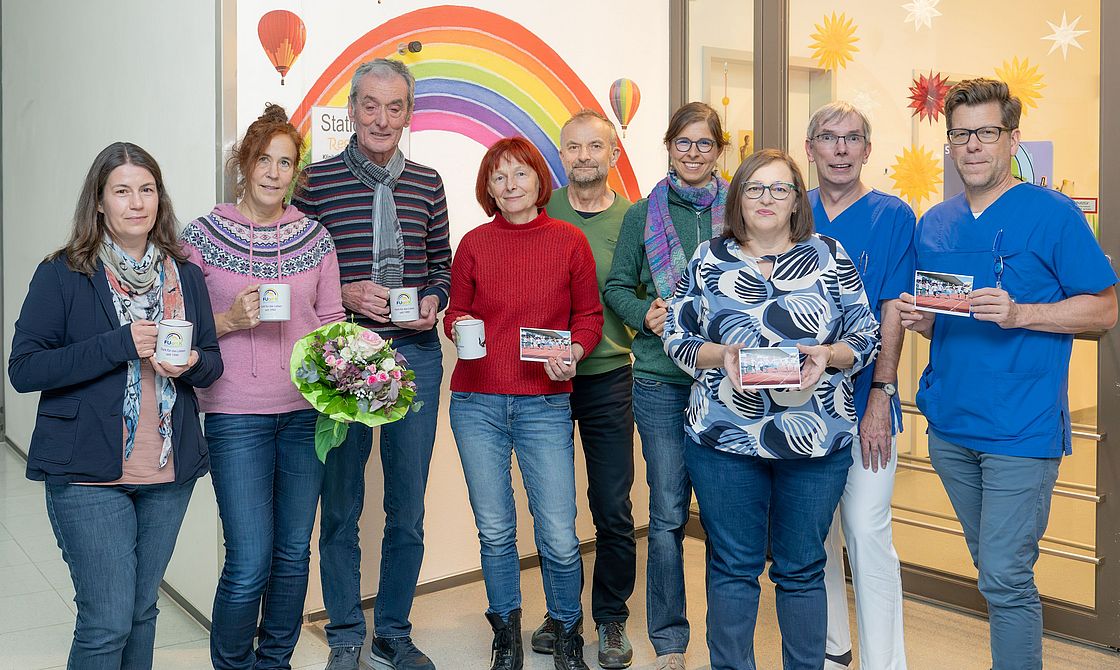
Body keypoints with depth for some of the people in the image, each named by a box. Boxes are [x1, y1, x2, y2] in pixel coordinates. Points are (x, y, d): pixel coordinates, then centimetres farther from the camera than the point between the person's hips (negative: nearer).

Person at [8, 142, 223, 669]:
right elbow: (23, 368, -10)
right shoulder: (63, 274, -4)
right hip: (89, 474, -4)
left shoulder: (184, 274, 8)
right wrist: (119, 345, -20)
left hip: (170, 471, 4)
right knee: (107, 622, -3)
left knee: (142, 611, 16)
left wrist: (190, 364, -10)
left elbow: (212, 361, 13)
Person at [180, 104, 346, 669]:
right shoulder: (202, 236, -1)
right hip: (237, 416, -3)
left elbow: (332, 321, 9)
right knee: (249, 563, -5)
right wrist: (230, 320, -16)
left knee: (293, 552, 12)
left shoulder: (315, 238, 6)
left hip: (307, 412, 3)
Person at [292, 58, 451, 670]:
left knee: (408, 509, 10)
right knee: (341, 506, 8)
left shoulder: (427, 183, 9)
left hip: (416, 353, 3)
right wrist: (345, 295, -14)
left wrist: (432, 299, -5)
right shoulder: (317, 181, -1)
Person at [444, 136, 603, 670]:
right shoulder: (475, 243, 5)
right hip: (476, 404, 1)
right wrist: (461, 329, -10)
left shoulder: (569, 241, 2)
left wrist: (573, 352, -11)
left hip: (544, 404, -1)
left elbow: (589, 315, 8)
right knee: (495, 531, 9)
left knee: (559, 536, -2)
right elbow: (456, 313, 13)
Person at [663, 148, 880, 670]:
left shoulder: (830, 256, 6)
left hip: (817, 442, 0)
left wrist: (828, 355, -16)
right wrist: (721, 355, -14)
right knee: (733, 567, 9)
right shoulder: (709, 260, 6)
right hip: (724, 437, 0)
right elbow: (677, 337, 5)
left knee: (802, 568, 11)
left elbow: (866, 335, 4)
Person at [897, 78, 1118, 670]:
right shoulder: (933, 224, 11)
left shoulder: (1053, 214, -6)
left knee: (1004, 577, -5)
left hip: (1021, 427, -5)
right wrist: (917, 318, -4)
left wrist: (1017, 314, -20)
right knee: (992, 569, 18)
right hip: (949, 422, 6)